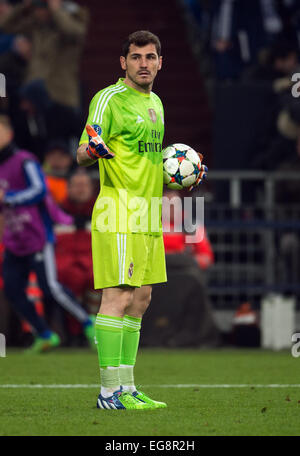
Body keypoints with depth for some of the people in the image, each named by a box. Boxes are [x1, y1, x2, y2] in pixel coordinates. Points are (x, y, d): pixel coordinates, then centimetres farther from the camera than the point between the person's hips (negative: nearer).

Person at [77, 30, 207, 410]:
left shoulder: (155, 103, 18)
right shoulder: (109, 99, -8)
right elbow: (81, 154, -14)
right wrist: (93, 148, -36)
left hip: (148, 215, 9)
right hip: (119, 212, -9)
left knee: (140, 299, 9)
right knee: (118, 297, -11)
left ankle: (126, 388, 14)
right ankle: (110, 391, -10)